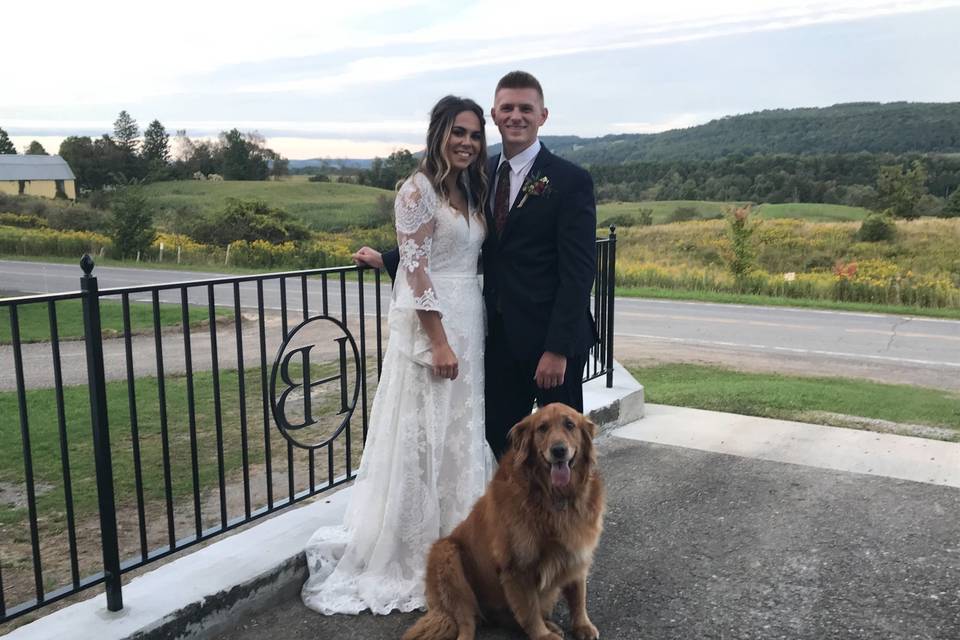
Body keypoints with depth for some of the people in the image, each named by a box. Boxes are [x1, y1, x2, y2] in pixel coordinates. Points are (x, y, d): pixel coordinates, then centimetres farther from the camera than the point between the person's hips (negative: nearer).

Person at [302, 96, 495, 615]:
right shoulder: (419, 189, -11)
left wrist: (465, 336, 12)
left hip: (470, 323, 8)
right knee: (425, 438, 0)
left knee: (461, 436, 15)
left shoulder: (470, 191, 14)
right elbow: (415, 269, -16)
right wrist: (439, 341, -20)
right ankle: (414, 552, 16)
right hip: (431, 325, -8)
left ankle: (454, 539, 31)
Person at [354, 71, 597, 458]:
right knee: (499, 441, 13)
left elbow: (578, 272, -14)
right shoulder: (483, 175, 8)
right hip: (500, 337, 6)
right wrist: (385, 259, 8)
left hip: (552, 339, -5)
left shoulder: (571, 182, -10)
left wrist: (558, 349, -19)